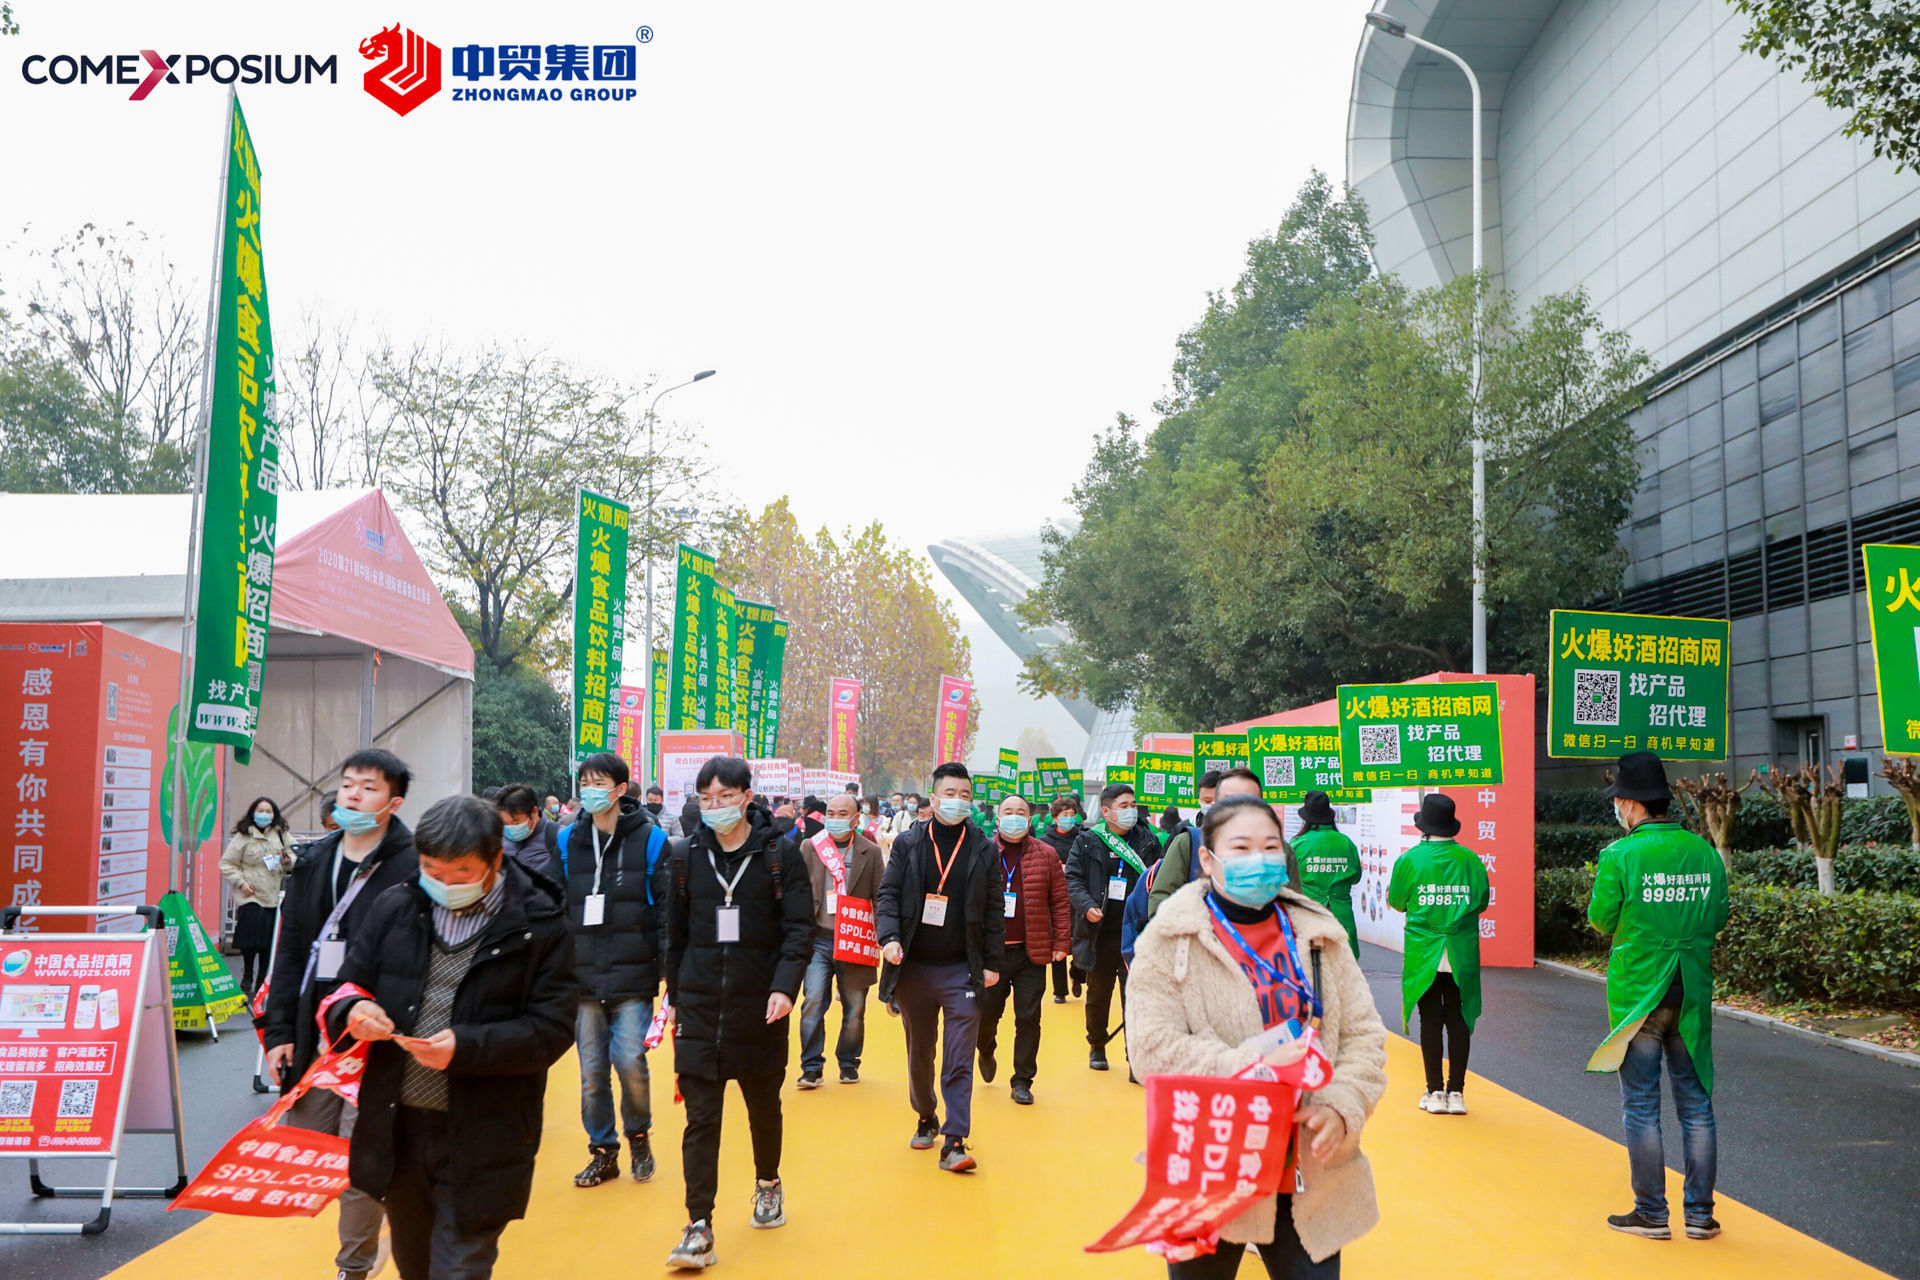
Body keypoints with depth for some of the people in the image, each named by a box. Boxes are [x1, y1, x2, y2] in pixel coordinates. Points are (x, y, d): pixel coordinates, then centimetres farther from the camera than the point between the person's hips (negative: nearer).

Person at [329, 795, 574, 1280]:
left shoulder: (538, 926, -10)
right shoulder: (395, 907, 3)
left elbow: (551, 1030, -12)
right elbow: (350, 986, 11)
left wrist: (466, 1047, -26)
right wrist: (353, 1012, -13)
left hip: (481, 1139, -5)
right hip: (396, 1125, 5)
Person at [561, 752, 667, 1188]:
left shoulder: (648, 838, -1)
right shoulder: (569, 840, 9)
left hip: (632, 976, -3)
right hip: (583, 976, 3)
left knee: (630, 1061, -11)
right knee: (592, 1071, 6)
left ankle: (639, 1135, 15)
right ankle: (603, 1152, 22)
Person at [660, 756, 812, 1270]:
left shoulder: (779, 855, -5)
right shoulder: (686, 855, 2)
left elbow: (799, 929, -7)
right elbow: (676, 932, 9)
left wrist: (784, 986, -20)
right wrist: (675, 996, 11)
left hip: (759, 1006, -1)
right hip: (700, 1006, 1)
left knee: (764, 1106, 16)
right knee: (700, 1117, -3)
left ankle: (768, 1182, 42)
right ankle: (699, 1228, 0)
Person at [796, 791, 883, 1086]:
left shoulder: (871, 852, 3)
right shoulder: (809, 847, 4)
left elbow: (880, 898, 5)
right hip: (818, 940, 0)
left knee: (854, 1009, 7)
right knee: (813, 1002, -8)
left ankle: (848, 1064, 25)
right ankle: (811, 1068, 4)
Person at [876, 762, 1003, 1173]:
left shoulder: (984, 850, 3)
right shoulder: (908, 843, 3)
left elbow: (994, 911, 5)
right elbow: (888, 894, 1)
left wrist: (993, 963, 2)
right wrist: (889, 936, -16)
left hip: (962, 970, -1)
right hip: (913, 968, 1)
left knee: (959, 1060, -6)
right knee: (919, 1054, 15)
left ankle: (954, 1141, -5)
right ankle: (926, 1119, 35)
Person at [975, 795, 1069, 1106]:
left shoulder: (1046, 855, 3)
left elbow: (1060, 902, 3)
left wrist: (1061, 942, -2)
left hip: (1032, 952, 0)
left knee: (1028, 1018, 1)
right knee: (986, 1013, 8)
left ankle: (1022, 1081, 14)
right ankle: (986, 1051, 40)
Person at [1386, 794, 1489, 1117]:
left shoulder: (1409, 860, -8)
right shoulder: (1470, 859, -3)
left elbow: (1396, 902, 2)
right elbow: (1482, 902, 6)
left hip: (1423, 954, -1)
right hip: (1462, 955, 1)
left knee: (1430, 1021, 5)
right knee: (1458, 1020, 8)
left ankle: (1435, 1092, 8)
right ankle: (1456, 1092, 11)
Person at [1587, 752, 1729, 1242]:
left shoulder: (1621, 855, -13)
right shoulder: (1704, 852, 1)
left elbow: (1601, 919, -8)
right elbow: (1718, 917, 8)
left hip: (1637, 994, -4)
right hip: (1692, 995, 4)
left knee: (1641, 1106, 5)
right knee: (1696, 1104, 11)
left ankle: (1651, 1214, 8)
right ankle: (1700, 1215, 15)